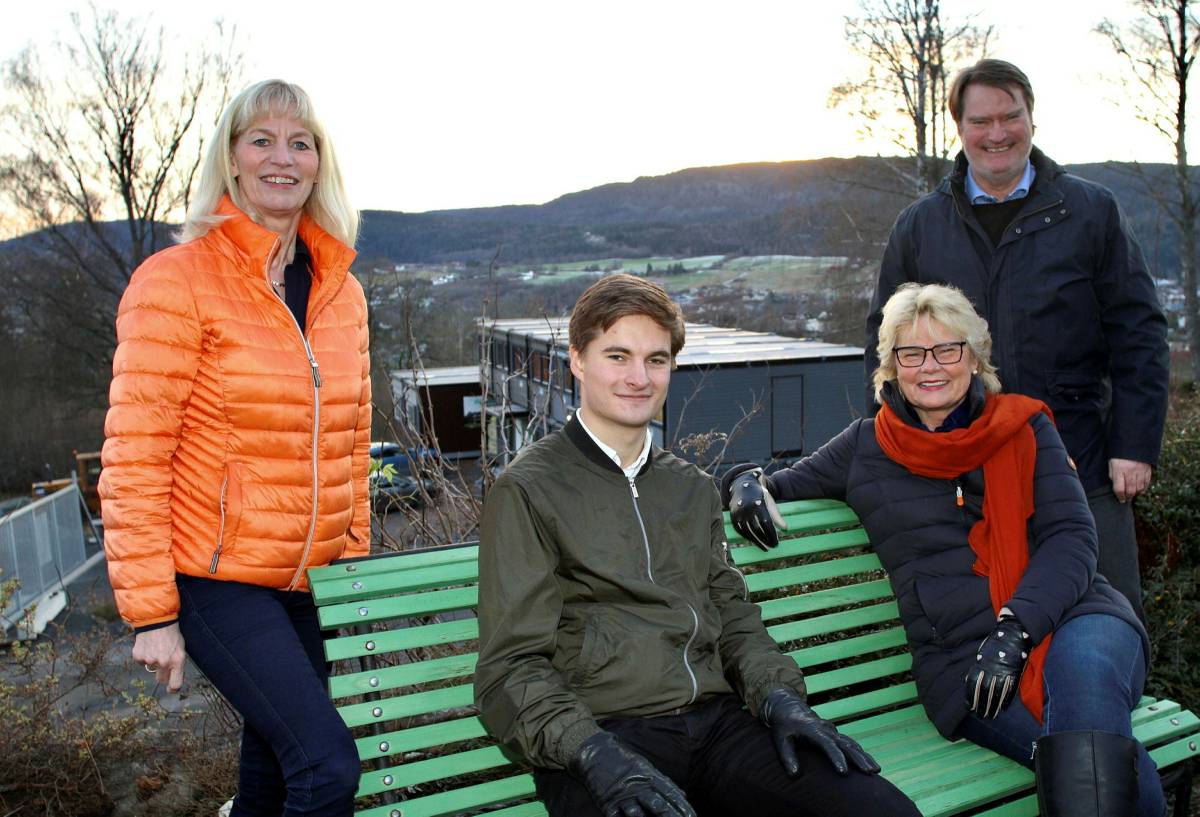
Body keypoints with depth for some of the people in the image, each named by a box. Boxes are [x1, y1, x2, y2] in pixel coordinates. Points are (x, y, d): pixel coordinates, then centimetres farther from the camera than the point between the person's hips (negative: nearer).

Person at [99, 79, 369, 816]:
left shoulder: (342, 291, 6)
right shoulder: (177, 283, -10)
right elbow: (135, 458, -12)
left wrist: (357, 555, 13)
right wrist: (150, 613, -13)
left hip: (308, 583, 6)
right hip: (217, 581, -5)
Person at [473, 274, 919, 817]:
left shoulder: (695, 489, 20)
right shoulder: (527, 490, 1)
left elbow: (733, 615, 18)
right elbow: (510, 669, -4)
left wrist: (779, 697, -1)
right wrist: (592, 751, -20)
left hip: (716, 720, 5)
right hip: (605, 729, -5)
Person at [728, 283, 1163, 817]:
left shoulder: (1026, 428, 12)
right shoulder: (865, 448, 12)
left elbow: (1071, 537, 1)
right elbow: (779, 489, 23)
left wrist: (1014, 630, -15)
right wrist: (747, 482, -3)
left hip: (1069, 616, 2)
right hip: (962, 660, -1)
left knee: (1083, 666, -37)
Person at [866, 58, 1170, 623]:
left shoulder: (1092, 212, 5)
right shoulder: (917, 226, 8)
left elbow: (1139, 336, 3)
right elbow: (885, 341, 12)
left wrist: (1135, 446, -4)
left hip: (1081, 465, -1)